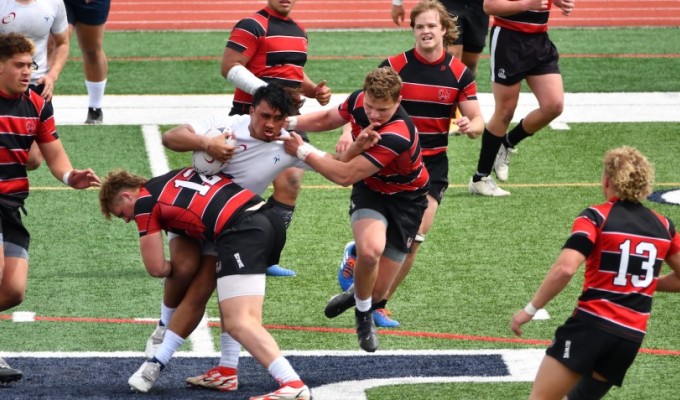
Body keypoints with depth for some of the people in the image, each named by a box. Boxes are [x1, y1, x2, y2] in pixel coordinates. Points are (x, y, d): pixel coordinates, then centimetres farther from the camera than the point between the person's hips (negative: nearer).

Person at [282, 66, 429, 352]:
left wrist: (302, 151, -25)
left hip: (405, 200, -3)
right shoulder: (358, 101, -17)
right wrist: (291, 123, -11)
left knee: (377, 291, -2)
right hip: (369, 190, 3)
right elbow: (327, 118, 7)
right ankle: (363, 313, -3)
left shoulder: (397, 136, -37)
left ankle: (358, 295, 39)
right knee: (370, 248, -32)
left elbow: (346, 176, -32)